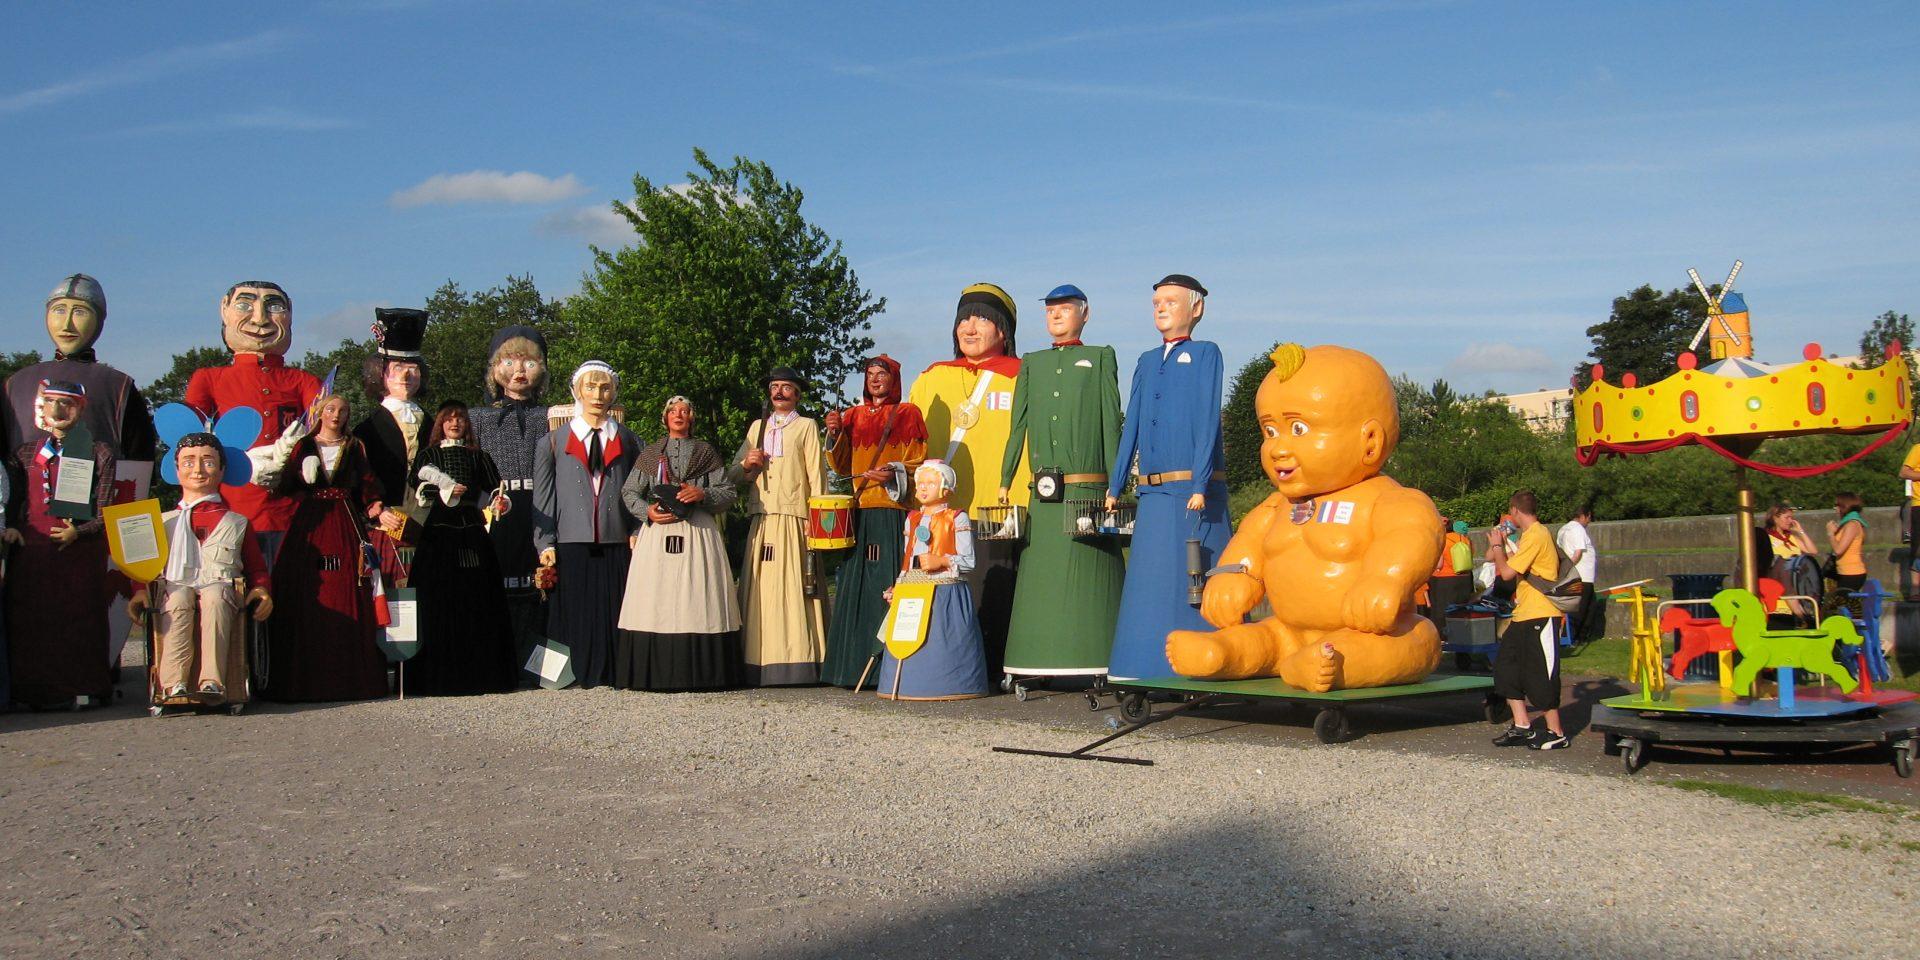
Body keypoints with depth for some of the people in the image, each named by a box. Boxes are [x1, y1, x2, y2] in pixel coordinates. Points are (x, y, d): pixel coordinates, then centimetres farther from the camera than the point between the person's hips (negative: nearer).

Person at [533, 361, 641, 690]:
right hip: (571, 543, -1)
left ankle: (613, 674, 4)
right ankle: (577, 674, 4)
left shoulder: (628, 441, 15)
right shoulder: (554, 441, 12)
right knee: (575, 615, -4)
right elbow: (543, 498, 7)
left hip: (617, 543, 1)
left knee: (615, 614, -3)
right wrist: (545, 544, -3)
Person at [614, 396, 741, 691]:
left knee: (697, 601, -8)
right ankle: (656, 674, -7)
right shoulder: (650, 453, 18)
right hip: (657, 532, 1)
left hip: (698, 532, -1)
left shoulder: (707, 453, 15)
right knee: (656, 601, -8)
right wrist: (647, 511, -5)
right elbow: (629, 492, 14)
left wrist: (703, 494, -9)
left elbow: (728, 493, 10)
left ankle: (701, 673, -7)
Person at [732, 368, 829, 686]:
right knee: (760, 590, -3)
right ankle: (760, 668, -4)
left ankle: (797, 664, -12)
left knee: (793, 591, -10)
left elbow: (816, 476, 3)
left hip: (795, 522, -4)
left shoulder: (806, 426, 10)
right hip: (760, 523, 4)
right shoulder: (757, 427, 22)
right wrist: (747, 465, -2)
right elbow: (733, 475, 21)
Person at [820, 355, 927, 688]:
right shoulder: (854, 416, 20)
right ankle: (853, 664, 2)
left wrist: (894, 473, -18)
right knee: (854, 584, 0)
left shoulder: (907, 414, 8)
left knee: (886, 583, -11)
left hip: (892, 509, -4)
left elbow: (918, 461, 1)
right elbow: (843, 466, 18)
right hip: (857, 511, 5)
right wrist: (835, 434, 2)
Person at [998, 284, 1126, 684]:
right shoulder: (1031, 364, 19)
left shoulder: (1100, 358, 9)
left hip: (1087, 490, -3)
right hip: (1043, 494, 4)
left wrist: (1115, 484, -4)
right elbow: (1018, 426, 16)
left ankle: (1093, 659, -1)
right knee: (1042, 574, 3)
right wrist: (1004, 482, 9)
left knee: (1088, 576, -4)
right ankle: (1039, 662, 7)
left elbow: (1111, 424, 3)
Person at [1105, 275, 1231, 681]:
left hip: (1193, 490, -6)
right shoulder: (1146, 362, 18)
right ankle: (1154, 667, 15)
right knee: (1150, 583, 8)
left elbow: (1208, 422, -8)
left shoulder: (1205, 354, 1)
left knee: (1197, 582, -4)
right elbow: (1131, 427, 18)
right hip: (1153, 494, 6)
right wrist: (1114, 486, 14)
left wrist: (1200, 486, -16)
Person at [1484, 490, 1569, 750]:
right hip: (1523, 614, 10)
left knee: (1540, 675, -5)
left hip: (1540, 614, -10)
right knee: (1507, 665, 9)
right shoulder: (1531, 534, 17)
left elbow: (1507, 572, -17)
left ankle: (1556, 733, 4)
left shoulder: (1535, 536, -15)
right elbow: (1515, 568, 21)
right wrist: (1501, 544, 15)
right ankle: (1522, 726, 14)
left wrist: (1498, 545, -4)